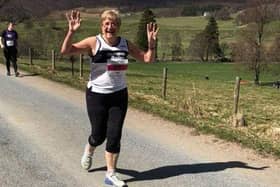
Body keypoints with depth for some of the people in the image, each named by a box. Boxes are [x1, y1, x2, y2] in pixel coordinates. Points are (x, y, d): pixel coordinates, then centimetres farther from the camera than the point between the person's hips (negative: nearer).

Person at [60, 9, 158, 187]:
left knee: (114, 136, 1)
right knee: (99, 135, 7)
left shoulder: (126, 44, 1)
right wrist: (71, 31, -31)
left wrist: (152, 42, -10)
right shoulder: (94, 42, -11)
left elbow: (148, 58, 6)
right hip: (97, 95, -3)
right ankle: (89, 151, 44)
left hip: (119, 95, 3)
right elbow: (65, 51, -17)